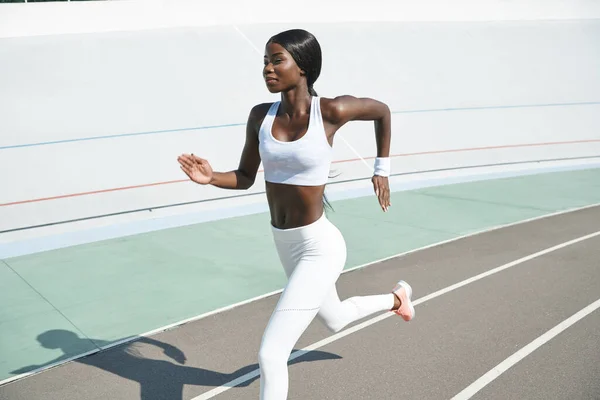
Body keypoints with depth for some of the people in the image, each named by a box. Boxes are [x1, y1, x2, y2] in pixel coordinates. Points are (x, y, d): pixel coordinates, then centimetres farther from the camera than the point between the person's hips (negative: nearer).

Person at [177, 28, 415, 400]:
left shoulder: (331, 111, -17)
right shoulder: (261, 115, -4)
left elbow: (383, 110, 3)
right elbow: (245, 178, 5)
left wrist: (382, 169, 6)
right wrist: (210, 177, -14)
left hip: (318, 248, -7)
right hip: (286, 244, 7)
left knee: (270, 355, -12)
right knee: (335, 319, 33)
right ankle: (396, 298, 64)